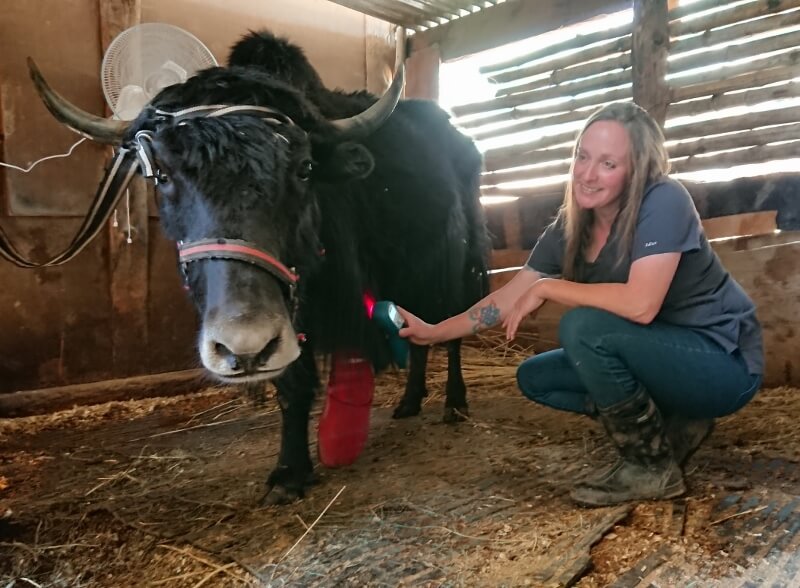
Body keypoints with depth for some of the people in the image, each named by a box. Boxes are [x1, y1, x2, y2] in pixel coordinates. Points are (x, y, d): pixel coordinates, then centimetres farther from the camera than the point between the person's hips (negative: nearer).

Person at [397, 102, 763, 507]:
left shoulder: (663, 202, -23)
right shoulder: (570, 225, -4)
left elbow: (640, 304, -35)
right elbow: (512, 297, 0)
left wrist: (546, 287, -24)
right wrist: (435, 332, -6)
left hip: (725, 363, -7)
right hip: (663, 359, 7)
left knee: (584, 326, -28)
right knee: (535, 378, 2)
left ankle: (653, 467, -9)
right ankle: (674, 427, 7)